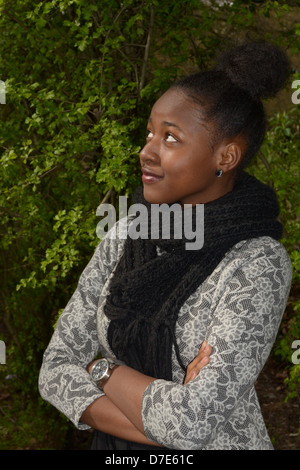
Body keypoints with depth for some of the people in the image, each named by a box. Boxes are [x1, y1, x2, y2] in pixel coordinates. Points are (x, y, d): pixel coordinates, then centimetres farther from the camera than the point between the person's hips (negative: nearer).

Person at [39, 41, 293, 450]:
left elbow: (194, 424, -29)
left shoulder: (260, 266, -22)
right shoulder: (126, 235, -6)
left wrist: (102, 369, -14)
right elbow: (56, 371, -9)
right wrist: (163, 430, -22)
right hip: (118, 448, 4)